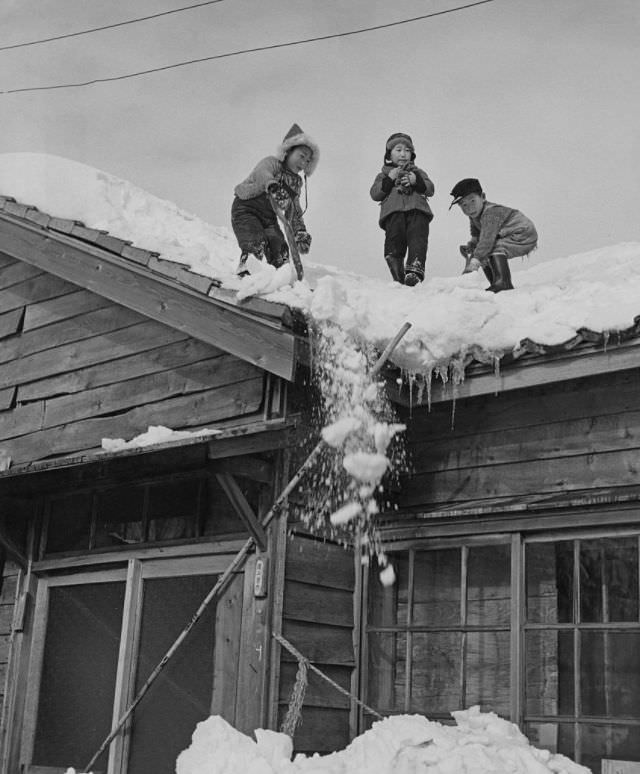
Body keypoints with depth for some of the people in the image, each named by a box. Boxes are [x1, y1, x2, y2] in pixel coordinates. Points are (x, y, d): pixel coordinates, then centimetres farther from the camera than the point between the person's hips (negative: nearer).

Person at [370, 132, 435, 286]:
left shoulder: (418, 172, 35)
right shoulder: (384, 174, 32)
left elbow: (430, 189, 18)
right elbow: (374, 194, 13)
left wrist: (416, 181, -1)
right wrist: (389, 179, 1)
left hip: (417, 211, 0)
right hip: (393, 211, 0)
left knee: (417, 239, -25)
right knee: (394, 238, -26)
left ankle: (415, 269, -41)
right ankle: (398, 274, -31)